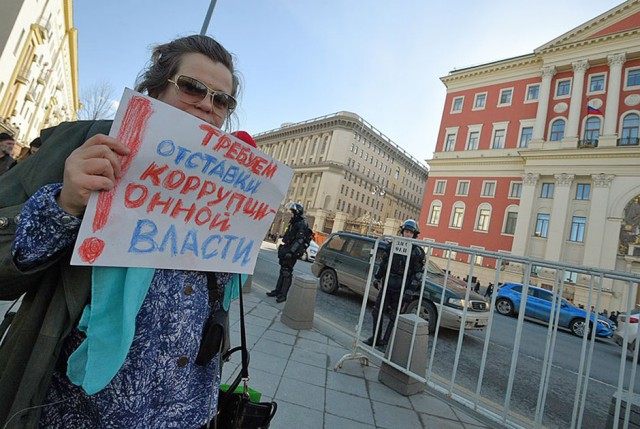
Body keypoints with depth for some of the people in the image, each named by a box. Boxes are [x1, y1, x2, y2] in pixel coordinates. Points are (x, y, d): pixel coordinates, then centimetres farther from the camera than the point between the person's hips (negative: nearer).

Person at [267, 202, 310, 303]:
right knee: (282, 271, 14)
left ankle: (283, 295, 2)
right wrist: (282, 248, 22)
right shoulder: (293, 222, 17)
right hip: (286, 251, 9)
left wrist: (291, 251, -29)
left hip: (292, 253, -9)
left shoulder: (302, 224, -13)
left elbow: (299, 240, -22)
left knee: (287, 273, -5)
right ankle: (277, 291, 23)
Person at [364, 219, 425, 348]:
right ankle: (375, 338, 22)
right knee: (377, 311, 7)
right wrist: (377, 278, 10)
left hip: (401, 289, -4)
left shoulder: (417, 251, -3)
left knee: (394, 316, 6)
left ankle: (385, 341, 19)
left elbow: (420, 270, -2)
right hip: (387, 285, 4)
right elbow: (383, 263, 13)